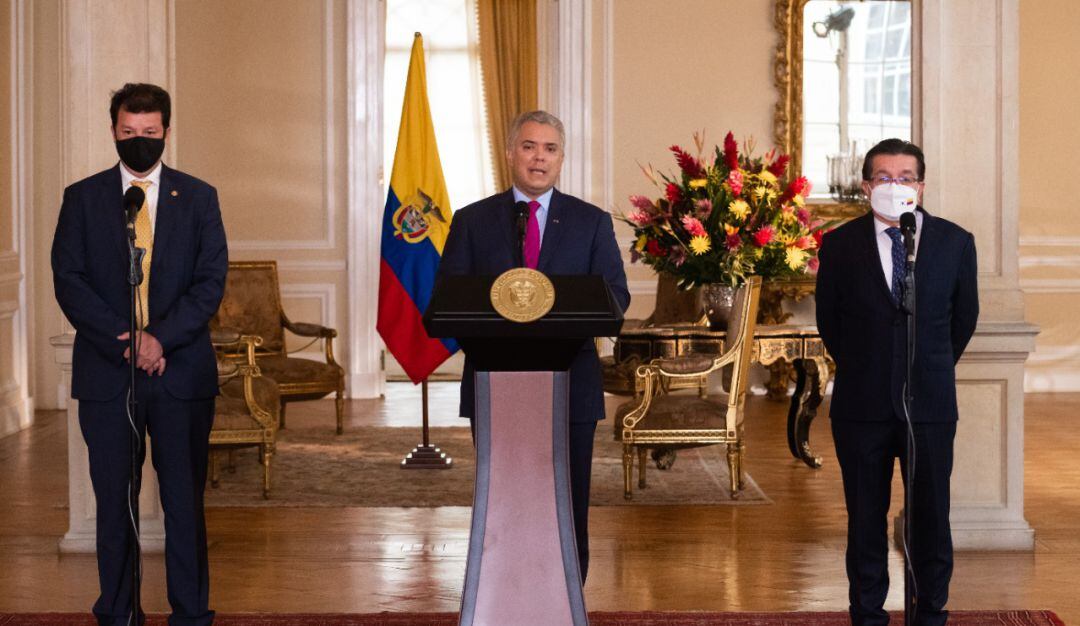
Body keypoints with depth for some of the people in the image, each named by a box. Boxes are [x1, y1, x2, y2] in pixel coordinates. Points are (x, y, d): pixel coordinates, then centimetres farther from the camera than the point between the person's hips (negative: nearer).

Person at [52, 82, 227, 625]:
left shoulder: (198, 198, 8)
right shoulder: (82, 198, 7)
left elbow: (211, 281, 0)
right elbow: (68, 280, -1)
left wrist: (161, 338, -13)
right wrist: (125, 339, -13)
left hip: (181, 372, 0)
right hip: (106, 373, 0)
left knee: (185, 500, 3)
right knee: (114, 501, 5)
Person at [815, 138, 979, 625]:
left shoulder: (955, 242, 1)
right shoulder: (840, 245, -1)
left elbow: (964, 318, 11)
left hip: (930, 402, 0)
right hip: (862, 403, 0)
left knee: (931, 516, 4)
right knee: (865, 517, 7)